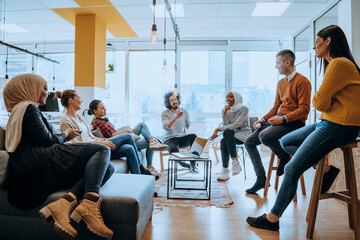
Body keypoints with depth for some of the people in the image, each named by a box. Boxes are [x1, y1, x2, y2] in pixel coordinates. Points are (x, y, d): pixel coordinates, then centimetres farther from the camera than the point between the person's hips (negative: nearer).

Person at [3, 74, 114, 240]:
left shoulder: (18, 112, 34)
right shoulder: (27, 108, 2)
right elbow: (48, 141, -6)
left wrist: (64, 138, 30)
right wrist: (66, 134, 12)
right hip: (40, 163, -9)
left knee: (108, 168, 0)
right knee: (102, 150, -15)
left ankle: (66, 202, -23)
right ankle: (90, 203, -35)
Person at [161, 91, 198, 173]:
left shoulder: (185, 112, 12)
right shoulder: (165, 113, 0)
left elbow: (189, 126, 12)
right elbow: (165, 127, -18)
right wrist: (176, 117, -32)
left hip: (182, 138, 3)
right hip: (170, 139, -3)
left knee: (193, 136, -31)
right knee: (173, 149, -38)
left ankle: (193, 163, -20)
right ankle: (184, 164, -7)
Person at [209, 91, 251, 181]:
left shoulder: (244, 109, -10)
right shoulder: (225, 110, 6)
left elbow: (236, 125, -22)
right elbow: (225, 125, -4)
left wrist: (218, 129, -26)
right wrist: (224, 113, -16)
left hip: (244, 134, -4)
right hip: (231, 136, 4)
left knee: (227, 133, -34)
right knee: (223, 141, -31)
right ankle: (225, 171, -27)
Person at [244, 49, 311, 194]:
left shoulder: (302, 81, -7)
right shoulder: (280, 83, 19)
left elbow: (304, 109, -13)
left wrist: (283, 118, -23)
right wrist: (263, 119, 5)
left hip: (294, 122, -8)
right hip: (278, 120, 8)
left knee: (264, 136, -34)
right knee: (249, 142, -3)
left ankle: (285, 158, -5)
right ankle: (261, 179, 1)